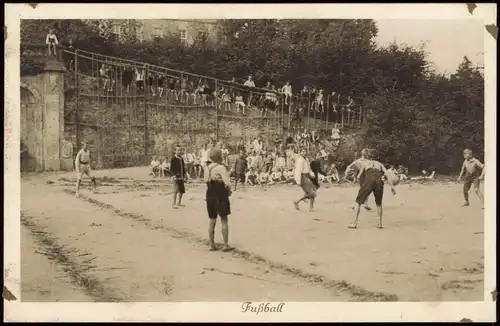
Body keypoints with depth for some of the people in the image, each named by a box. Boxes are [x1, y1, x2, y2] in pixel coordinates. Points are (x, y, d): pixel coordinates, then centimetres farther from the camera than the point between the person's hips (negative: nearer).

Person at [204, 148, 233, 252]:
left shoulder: (208, 168, 6)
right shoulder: (220, 167, -16)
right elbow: (227, 183, -25)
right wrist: (229, 190, -7)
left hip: (210, 195, 6)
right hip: (221, 196, -6)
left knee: (212, 221, 12)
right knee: (224, 220, 3)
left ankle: (212, 245, 16)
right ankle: (226, 245, 6)